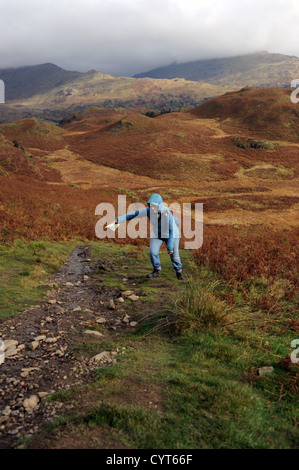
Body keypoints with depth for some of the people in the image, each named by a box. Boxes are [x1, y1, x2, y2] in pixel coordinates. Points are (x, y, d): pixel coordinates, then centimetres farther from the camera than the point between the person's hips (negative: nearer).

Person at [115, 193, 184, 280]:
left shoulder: (167, 214, -37)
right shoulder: (148, 210, -26)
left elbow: (171, 231, -32)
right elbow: (134, 214, -20)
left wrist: (170, 247, -31)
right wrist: (118, 220, -24)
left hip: (171, 234, -3)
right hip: (157, 233, 3)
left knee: (174, 254, 0)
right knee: (153, 252, -8)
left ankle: (179, 272, 28)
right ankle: (157, 271, 17)